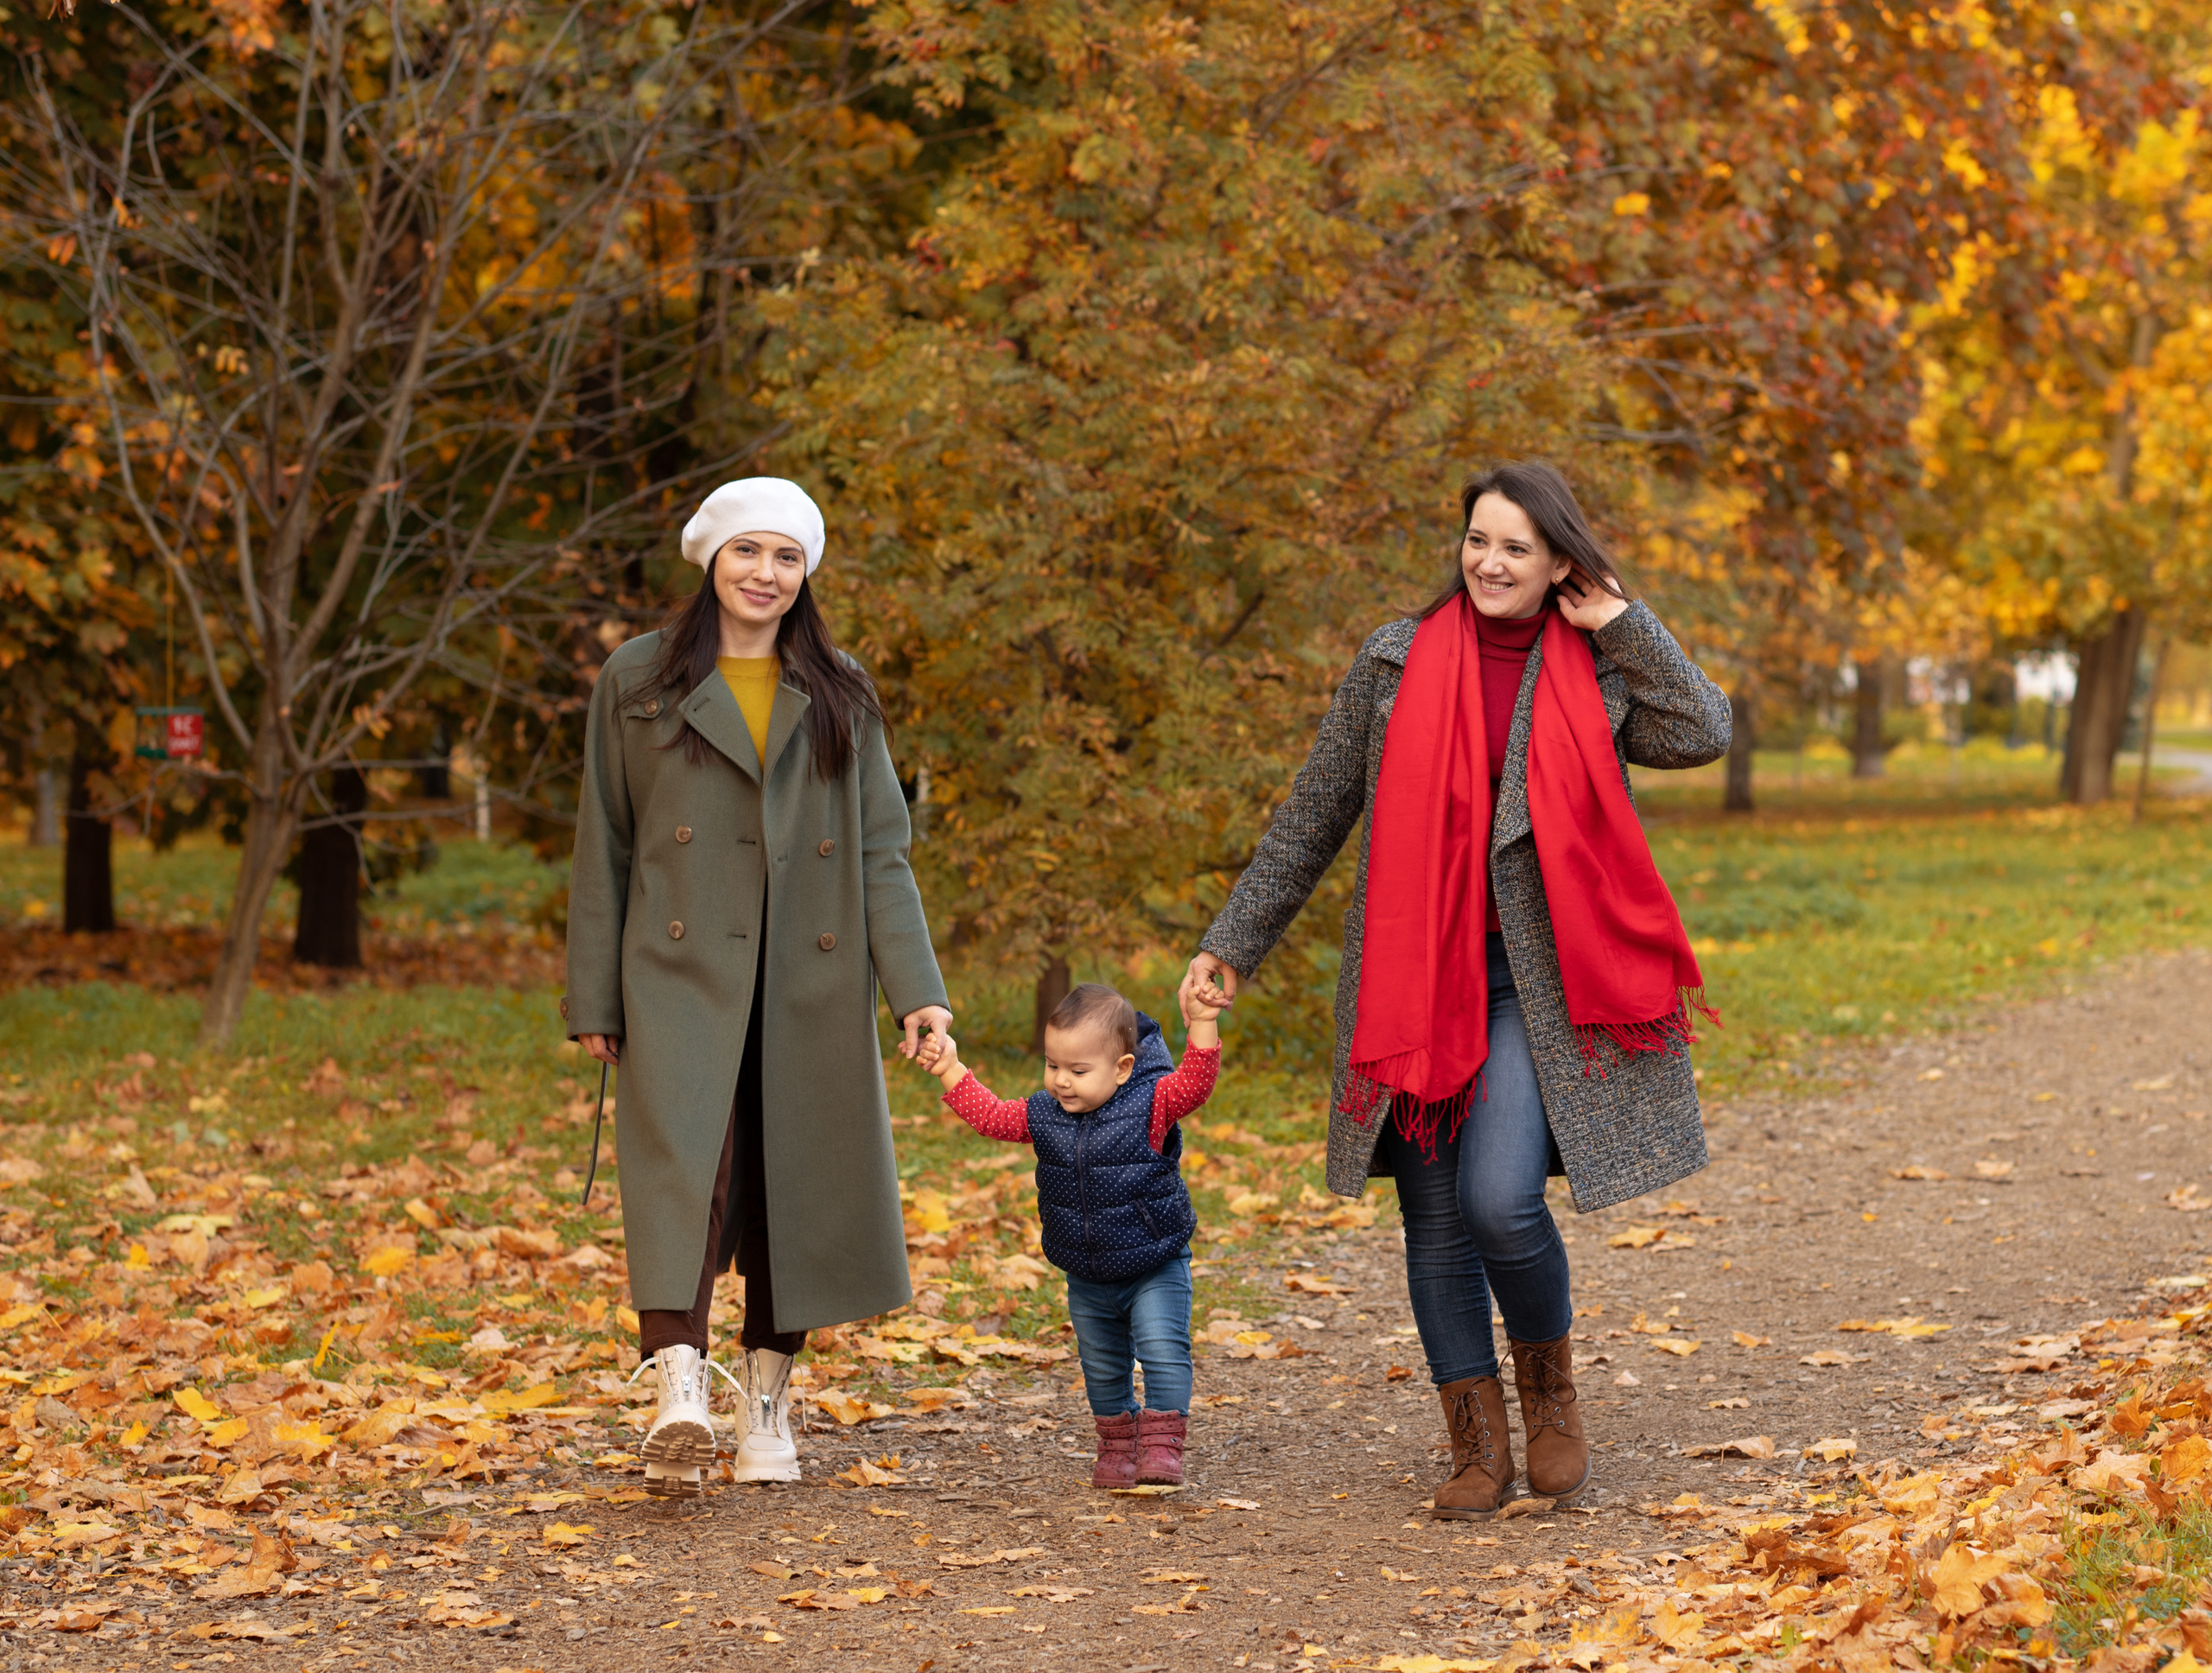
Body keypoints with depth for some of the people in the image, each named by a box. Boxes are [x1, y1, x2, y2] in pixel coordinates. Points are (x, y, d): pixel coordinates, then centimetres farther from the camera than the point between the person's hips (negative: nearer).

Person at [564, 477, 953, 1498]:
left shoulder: (840, 698, 10)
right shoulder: (639, 684, 6)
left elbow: (881, 853, 7)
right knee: (686, 1168, -18)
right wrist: (592, 1000, 2)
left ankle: (767, 1410, 17)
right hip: (683, 973, -2)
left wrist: (916, 989, -3)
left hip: (810, 982, 2)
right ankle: (679, 1395, -28)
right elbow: (603, 849, 6)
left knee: (795, 1188, 5)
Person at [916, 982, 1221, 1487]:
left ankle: (1162, 1445, -11)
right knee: (1102, 1365, 15)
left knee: (1162, 1349, -18)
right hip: (1087, 1279, 5)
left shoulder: (1149, 1104, -17)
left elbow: (1194, 1082, -29)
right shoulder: (1044, 1114, -2)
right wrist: (951, 1071, 1)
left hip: (1155, 1269, -5)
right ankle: (1118, 1445, 31)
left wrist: (1201, 1026, -43)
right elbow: (990, 1115, 7)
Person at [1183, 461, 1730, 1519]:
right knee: (1437, 1221, 4)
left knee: (1500, 1199, -17)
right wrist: (1234, 944, 10)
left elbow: (1704, 735, -12)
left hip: (1532, 983, -2)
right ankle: (1478, 1444, 17)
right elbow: (1314, 814, 10)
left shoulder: (1599, 672, 5)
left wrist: (1623, 628, -6)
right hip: (1414, 982, 2)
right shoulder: (1398, 662, 5)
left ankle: (1549, 1387, 11)